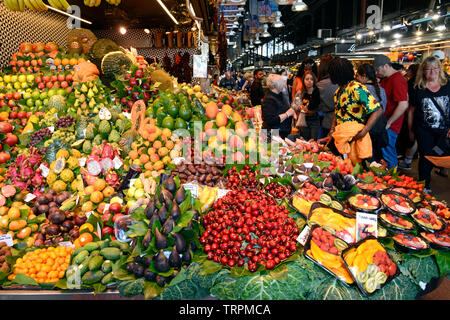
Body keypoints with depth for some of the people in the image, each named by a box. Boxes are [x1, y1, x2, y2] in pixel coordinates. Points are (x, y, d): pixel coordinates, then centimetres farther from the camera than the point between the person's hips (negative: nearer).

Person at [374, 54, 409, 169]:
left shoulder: (397, 80, -19)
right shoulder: (385, 78, 12)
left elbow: (403, 105, -26)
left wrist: (388, 123, -21)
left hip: (390, 126, -9)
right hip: (384, 122, 9)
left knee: (388, 153, -2)